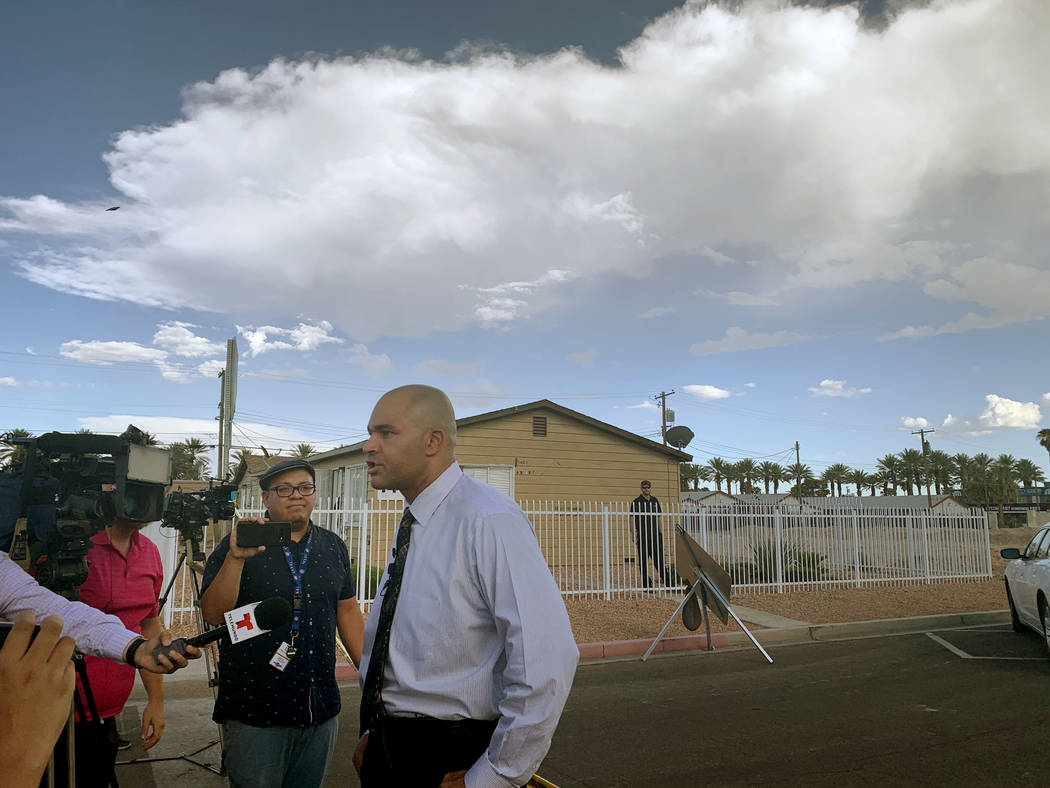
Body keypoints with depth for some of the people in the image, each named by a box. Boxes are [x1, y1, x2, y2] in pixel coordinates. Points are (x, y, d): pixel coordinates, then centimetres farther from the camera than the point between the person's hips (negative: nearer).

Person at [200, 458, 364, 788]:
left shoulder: (333, 547, 7)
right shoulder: (241, 544, -4)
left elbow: (347, 611, 11)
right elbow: (212, 613, -13)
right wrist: (236, 559, -26)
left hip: (320, 709, 4)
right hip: (254, 711, -3)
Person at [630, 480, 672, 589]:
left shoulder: (655, 501, 13)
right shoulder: (636, 502, -1)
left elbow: (658, 518, 19)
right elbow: (632, 520, -4)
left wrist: (660, 533, 13)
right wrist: (634, 536, -11)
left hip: (655, 535, 4)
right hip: (642, 537, -4)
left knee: (659, 559, 4)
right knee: (643, 561, 0)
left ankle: (667, 582, 7)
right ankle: (647, 585, 5)